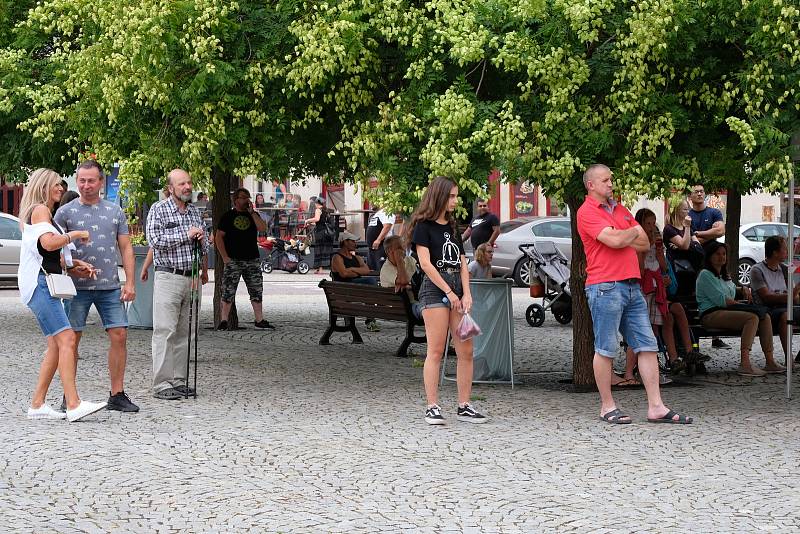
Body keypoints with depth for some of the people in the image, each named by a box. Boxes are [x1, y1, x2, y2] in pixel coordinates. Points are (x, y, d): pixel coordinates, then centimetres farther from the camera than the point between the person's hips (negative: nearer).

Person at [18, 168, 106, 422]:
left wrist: (75, 265, 14)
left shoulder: (45, 212, 26)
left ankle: (37, 405, 6)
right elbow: (48, 242, -22)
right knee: (67, 339, -19)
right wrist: (76, 234, -8)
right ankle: (74, 405, -27)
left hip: (45, 284, 11)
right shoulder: (40, 210, -5)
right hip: (39, 282, -11)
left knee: (56, 345, 5)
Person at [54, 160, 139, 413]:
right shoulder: (65, 212, 3)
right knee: (71, 339, -1)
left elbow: (126, 248, 12)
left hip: (110, 287, 3)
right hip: (77, 287, -3)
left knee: (119, 336, -2)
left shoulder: (115, 211, 12)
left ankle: (117, 394, 7)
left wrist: (130, 282, 4)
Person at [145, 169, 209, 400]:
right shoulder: (158, 210, -2)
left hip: (190, 278, 6)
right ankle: (161, 384, -9)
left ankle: (179, 381, 12)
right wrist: (186, 235, -13)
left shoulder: (194, 212, 16)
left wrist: (205, 270, 12)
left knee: (183, 333, 8)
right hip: (168, 277, -6)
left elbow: (204, 246, 25)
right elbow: (155, 240, -15)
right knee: (165, 331, -9)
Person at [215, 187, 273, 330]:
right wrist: (225, 257, -7)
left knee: (257, 291, 5)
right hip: (233, 260, -4)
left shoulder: (253, 215, 12)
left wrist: (251, 212, -9)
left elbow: (263, 228, -6)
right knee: (228, 292, -4)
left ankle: (259, 320, 11)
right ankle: (223, 321, -1)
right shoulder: (228, 216, 3)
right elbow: (218, 237, 0)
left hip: (252, 259, 4)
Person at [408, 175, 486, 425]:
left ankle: (464, 406, 6)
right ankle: (432, 407, -6)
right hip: (434, 288, -7)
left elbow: (462, 263, 14)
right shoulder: (423, 226, -1)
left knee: (466, 351, 2)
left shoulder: (452, 227, 19)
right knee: (436, 351, -8)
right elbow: (425, 263, -9)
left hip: (457, 288, 7)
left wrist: (466, 294, 0)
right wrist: (449, 293, -11)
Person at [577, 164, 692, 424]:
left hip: (632, 285, 8)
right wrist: (634, 232, 2)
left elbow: (644, 244, 15)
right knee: (605, 349, -1)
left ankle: (656, 407, 3)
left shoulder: (620, 210, 20)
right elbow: (615, 240, -19)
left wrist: (622, 238, -2)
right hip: (605, 287, -8)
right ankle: (607, 406, 8)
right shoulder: (587, 212, -6)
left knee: (647, 346, 3)